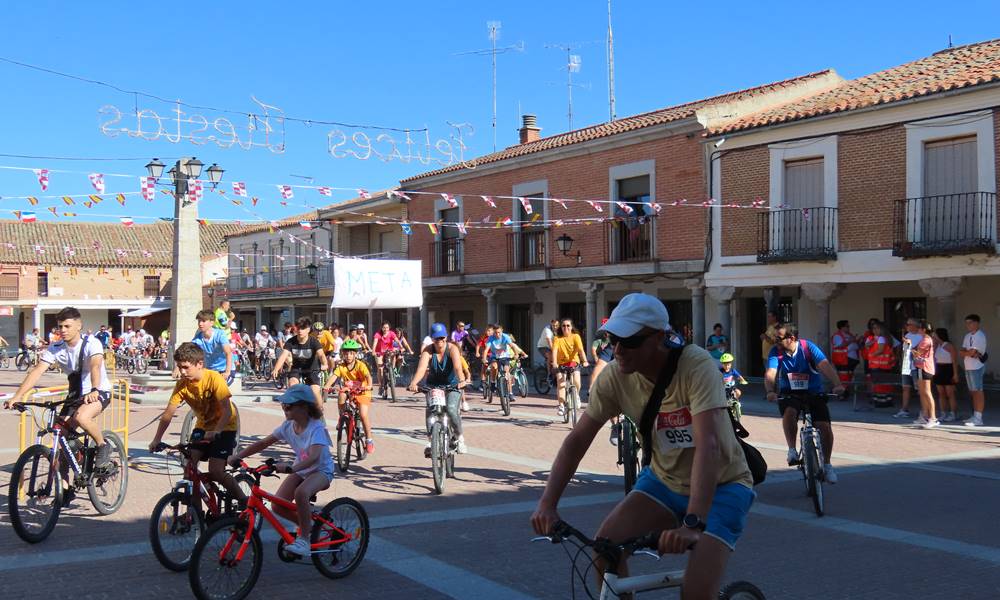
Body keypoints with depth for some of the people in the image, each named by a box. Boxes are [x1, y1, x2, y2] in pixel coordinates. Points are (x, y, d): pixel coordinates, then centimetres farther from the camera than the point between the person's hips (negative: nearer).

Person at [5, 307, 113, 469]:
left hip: (99, 392, -5)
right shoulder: (55, 349, -7)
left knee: (81, 417, -34)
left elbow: (95, 366, -38)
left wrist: (94, 391, -57)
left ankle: (103, 446, -8)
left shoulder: (91, 343, -20)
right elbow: (36, 371, -17)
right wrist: (17, 397, -31)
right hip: (75, 394, 5)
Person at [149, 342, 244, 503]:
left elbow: (227, 410, -31)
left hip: (224, 427, -5)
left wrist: (215, 432, -45)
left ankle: (243, 500, 2)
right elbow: (168, 413, -10)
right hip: (203, 426, 5)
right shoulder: (182, 384, -11)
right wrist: (156, 440, -17)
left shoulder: (214, 379, -25)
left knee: (215, 472, -16)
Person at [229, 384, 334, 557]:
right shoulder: (288, 426, -7)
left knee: (301, 493, -38)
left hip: (321, 470, -7)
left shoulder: (316, 428, -27)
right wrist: (238, 456, -13)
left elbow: (314, 456, -42)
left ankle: (304, 539, -22)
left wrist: (291, 468, -57)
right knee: (277, 505, -13)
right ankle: (307, 523, 14)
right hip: (300, 470, 7)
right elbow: (263, 443, -2)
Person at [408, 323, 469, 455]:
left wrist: (462, 380, -54)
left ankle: (460, 438, 0)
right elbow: (421, 368, -31)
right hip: (433, 384, 2)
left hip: (452, 385, -2)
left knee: (451, 409, -22)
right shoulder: (428, 350, -16)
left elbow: (458, 367, -35)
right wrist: (413, 383, -48)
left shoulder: (452, 349, -19)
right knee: (430, 409, -22)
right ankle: (430, 441, -16)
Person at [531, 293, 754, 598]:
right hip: (665, 479, 5)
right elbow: (578, 439, -10)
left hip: (720, 484, -4)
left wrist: (693, 524, -48)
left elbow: (707, 446, -39)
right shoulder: (615, 375, -15)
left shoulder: (697, 366, -29)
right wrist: (547, 504, -20)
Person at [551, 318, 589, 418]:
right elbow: (554, 351, -22)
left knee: (576, 382, -20)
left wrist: (585, 361, -36)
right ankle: (561, 406, -12)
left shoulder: (576, 336, -9)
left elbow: (580, 350, -21)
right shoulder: (557, 338, -9)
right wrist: (554, 363, -38)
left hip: (573, 362, 0)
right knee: (560, 383, -19)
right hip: (561, 363, 0)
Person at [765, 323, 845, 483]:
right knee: (789, 413, -34)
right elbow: (770, 373, -21)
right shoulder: (775, 352, -9)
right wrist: (770, 391, -43)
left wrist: (837, 385, -42)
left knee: (825, 427, -13)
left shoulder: (808, 347, -13)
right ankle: (792, 450, -17)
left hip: (814, 393, 0)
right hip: (789, 394, 0)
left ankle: (826, 464, 9)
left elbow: (825, 365, -25)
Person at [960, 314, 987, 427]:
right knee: (973, 392, 12)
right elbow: (962, 352, 7)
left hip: (976, 367, -9)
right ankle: (975, 416, 19)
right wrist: (972, 353, -11)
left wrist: (965, 352, 0)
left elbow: (971, 352, -20)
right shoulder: (968, 336, 15)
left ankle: (978, 419, -6)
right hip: (968, 367, 9)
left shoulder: (980, 336, -12)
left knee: (977, 392, -6)